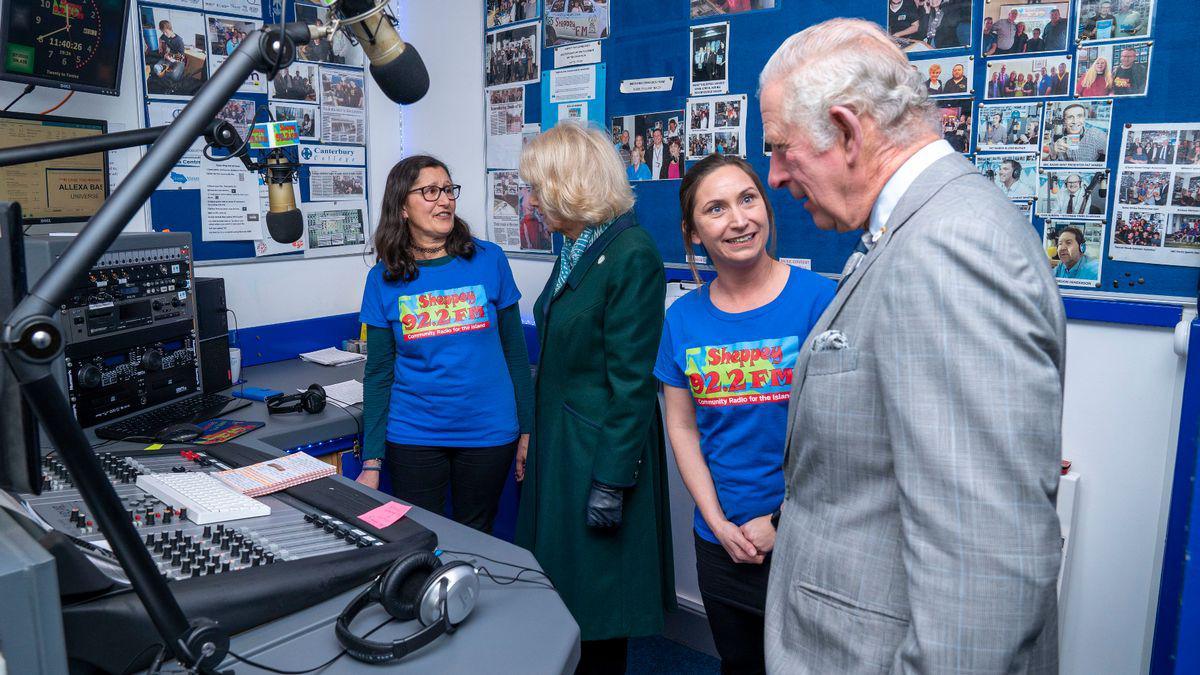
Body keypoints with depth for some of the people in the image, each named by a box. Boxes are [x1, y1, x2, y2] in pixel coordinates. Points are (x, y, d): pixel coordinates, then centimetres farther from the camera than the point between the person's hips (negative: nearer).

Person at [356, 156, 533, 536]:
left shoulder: (489, 260, -3)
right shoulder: (383, 279, -2)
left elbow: (514, 350, 2)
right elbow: (379, 373, 1)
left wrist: (527, 430, 1)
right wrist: (372, 461, -2)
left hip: (489, 432, 0)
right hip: (413, 437, 0)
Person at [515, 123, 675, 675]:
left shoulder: (632, 256, -18)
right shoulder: (574, 250, 9)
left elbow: (632, 380, -20)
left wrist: (611, 482, -20)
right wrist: (533, 437, 16)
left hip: (599, 449, -9)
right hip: (558, 440, 9)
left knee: (594, 601, 7)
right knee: (556, 589, 19)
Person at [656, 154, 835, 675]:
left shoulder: (818, 299, -13)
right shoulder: (683, 317, -1)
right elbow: (681, 426, 3)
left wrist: (781, 521, -13)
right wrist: (720, 524, -5)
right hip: (719, 540, 4)